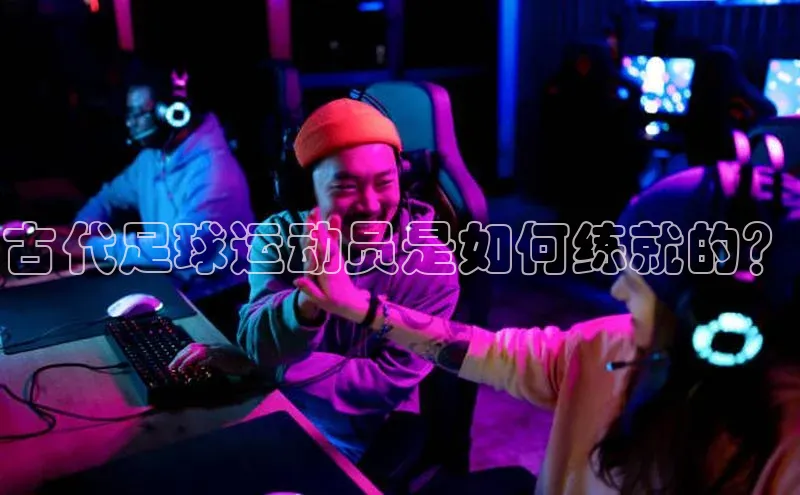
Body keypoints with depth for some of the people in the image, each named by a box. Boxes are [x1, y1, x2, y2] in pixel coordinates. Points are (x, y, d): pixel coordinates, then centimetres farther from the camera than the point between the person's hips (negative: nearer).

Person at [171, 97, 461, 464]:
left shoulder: (431, 266, -18)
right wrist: (309, 298, -42)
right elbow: (258, 344, -20)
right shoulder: (280, 234, -10)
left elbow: (391, 382, -18)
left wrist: (264, 366, -19)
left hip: (363, 444, -3)